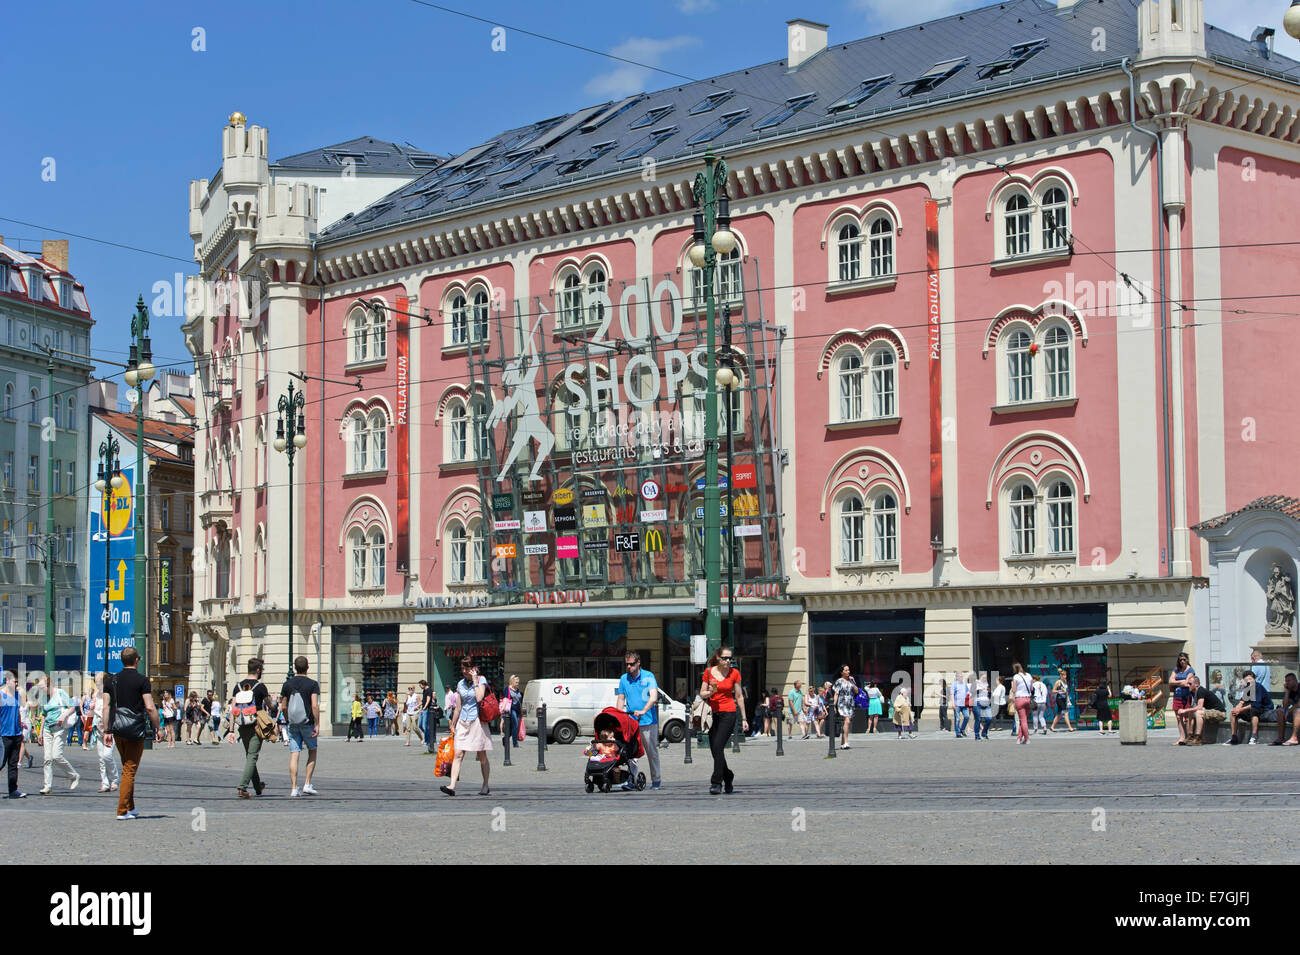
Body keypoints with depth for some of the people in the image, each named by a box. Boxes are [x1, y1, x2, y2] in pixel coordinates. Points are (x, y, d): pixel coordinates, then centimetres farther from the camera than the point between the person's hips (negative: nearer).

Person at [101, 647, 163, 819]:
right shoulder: (141, 681, -8)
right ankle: (122, 810, -6)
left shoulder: (111, 680, 6)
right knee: (130, 770, -1)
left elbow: (106, 707, 3)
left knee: (127, 768, 18)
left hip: (118, 730, 5)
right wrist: (158, 728, -5)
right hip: (136, 730, -5)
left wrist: (107, 731, 6)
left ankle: (130, 808, 21)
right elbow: (150, 707, -13)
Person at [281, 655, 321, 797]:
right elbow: (315, 706, -16)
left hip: (293, 725, 2)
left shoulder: (287, 684, 4)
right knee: (312, 751, 15)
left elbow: (283, 707, 6)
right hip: (308, 723, -2)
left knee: (294, 755, 1)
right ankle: (307, 784, 9)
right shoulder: (312, 684, -7)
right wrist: (317, 724, -12)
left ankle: (293, 789, -4)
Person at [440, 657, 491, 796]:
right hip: (463, 722, 4)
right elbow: (458, 708, 16)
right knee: (458, 754, -9)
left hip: (477, 721, -4)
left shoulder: (481, 680, -1)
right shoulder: (461, 684, 12)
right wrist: (452, 726, 15)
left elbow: (479, 698, -18)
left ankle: (485, 787, 15)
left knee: (482, 756, 4)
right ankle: (452, 786, -19)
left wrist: (475, 680, -12)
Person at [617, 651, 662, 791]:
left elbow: (653, 697, -12)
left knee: (652, 752, 5)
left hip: (648, 721, -3)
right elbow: (621, 699, 15)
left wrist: (643, 711, -25)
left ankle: (656, 780, 14)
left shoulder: (648, 676, -1)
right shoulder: (624, 679, 11)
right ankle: (631, 780, -7)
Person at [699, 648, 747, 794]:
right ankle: (728, 777, 27)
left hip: (728, 713, -3)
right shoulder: (709, 671, 4)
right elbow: (702, 694, 8)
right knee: (715, 750, 6)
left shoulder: (734, 673, 1)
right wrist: (711, 692, -14)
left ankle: (716, 782, -15)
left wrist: (743, 719, 7)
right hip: (712, 714, 3)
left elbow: (739, 697, 6)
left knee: (718, 747, -16)